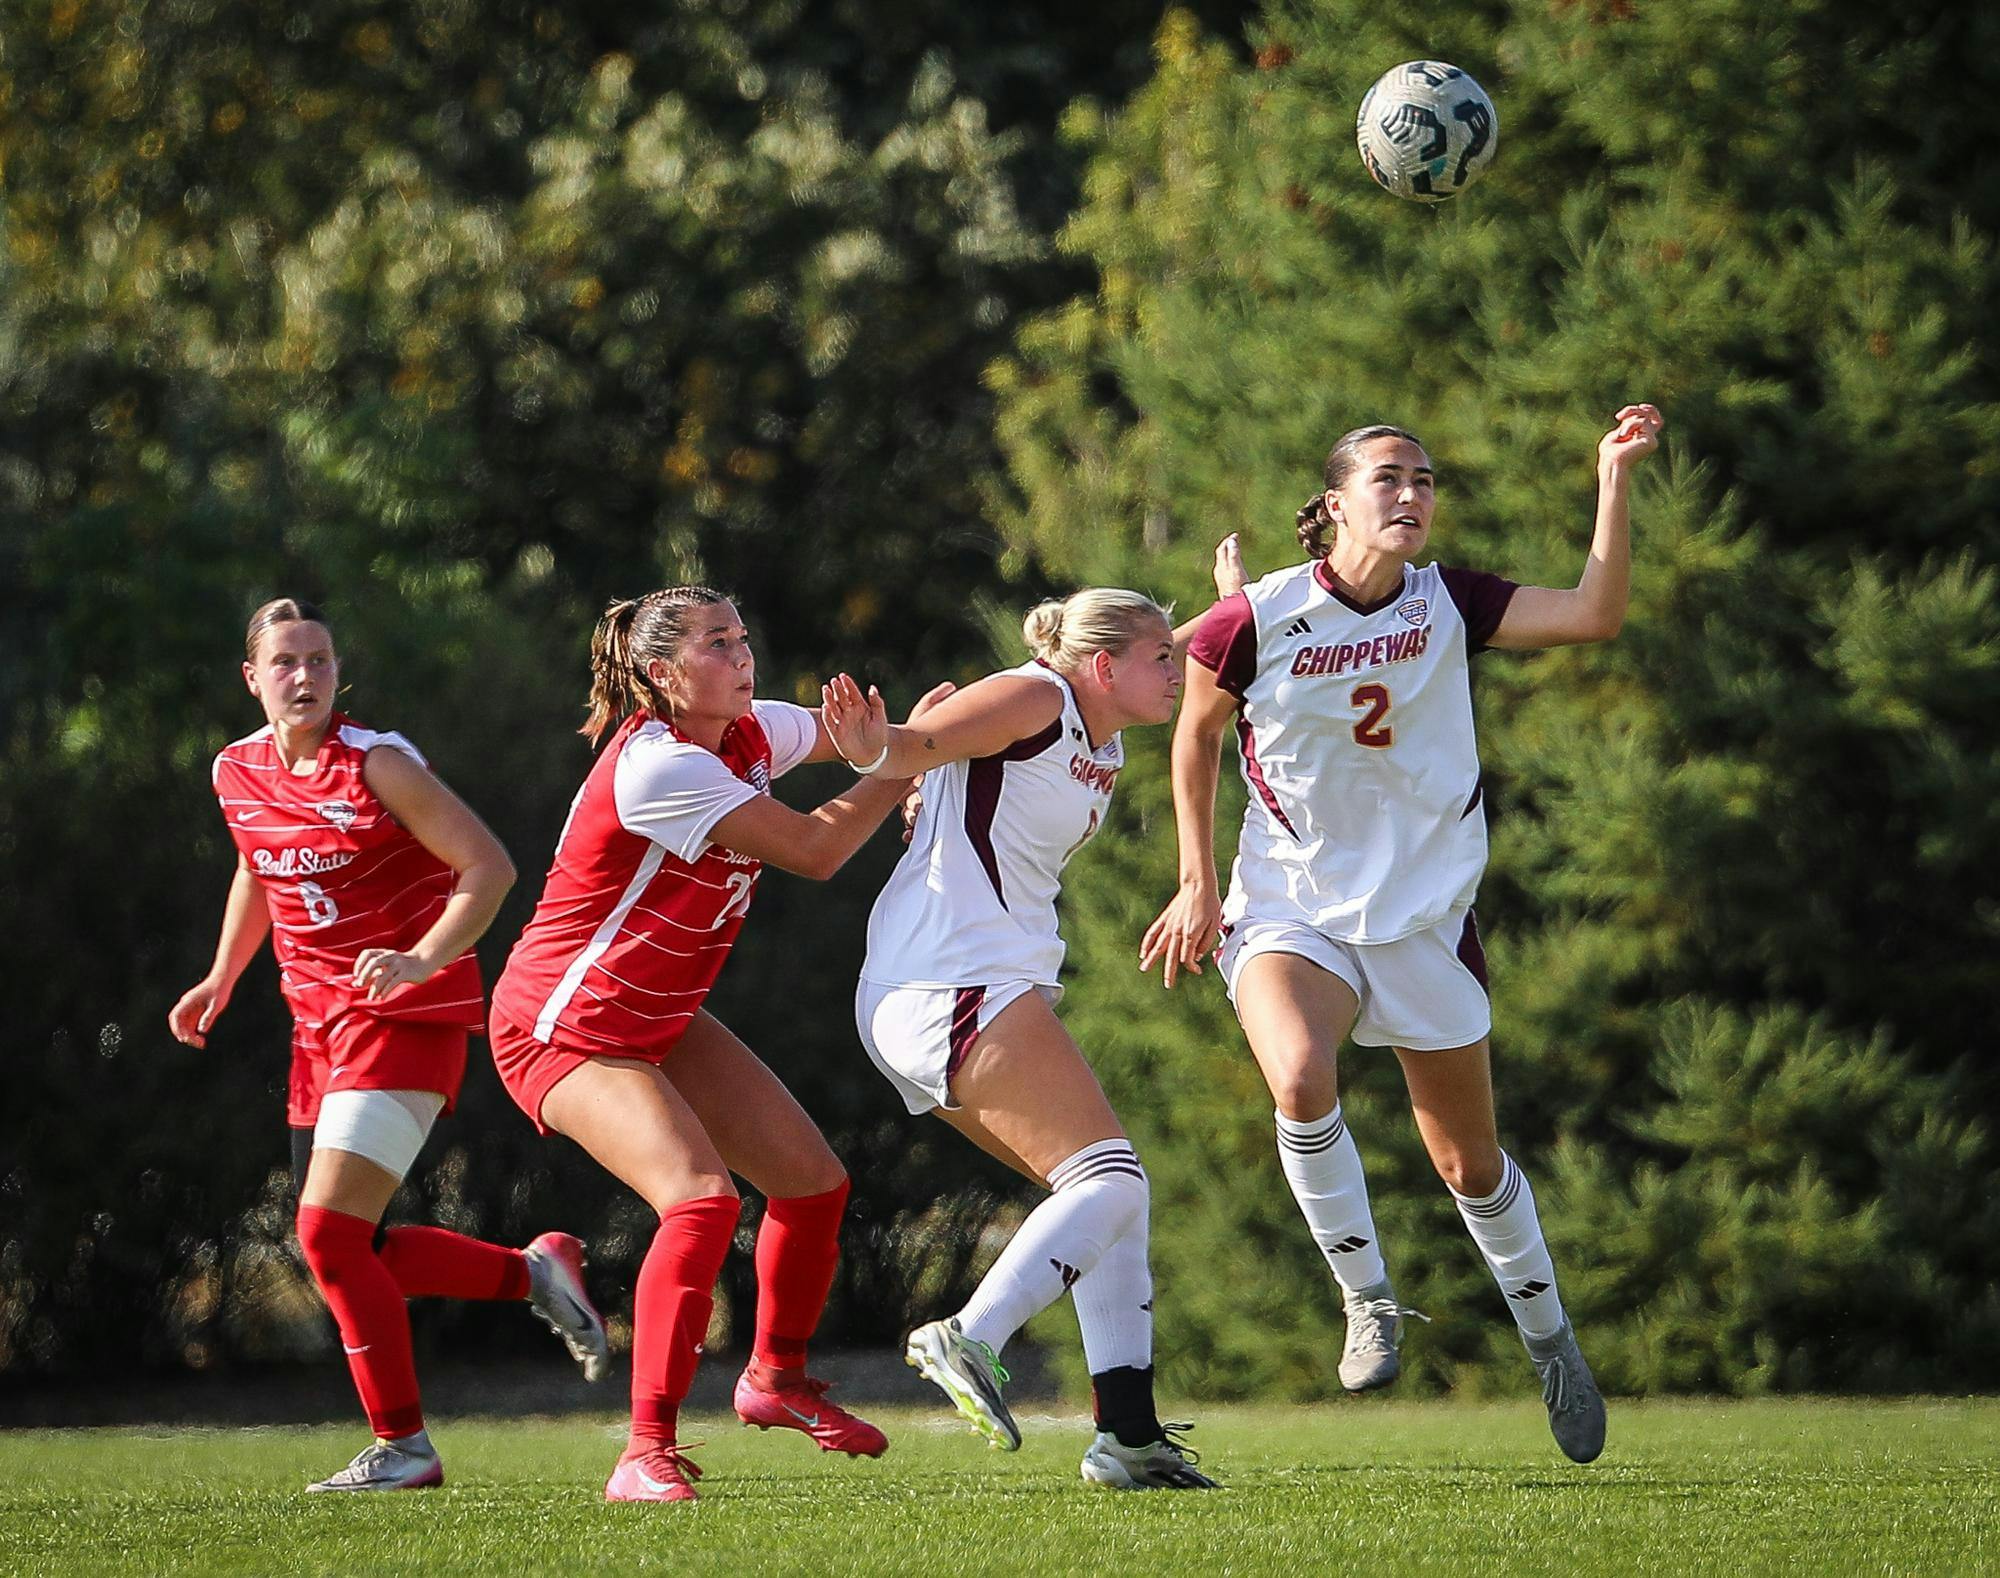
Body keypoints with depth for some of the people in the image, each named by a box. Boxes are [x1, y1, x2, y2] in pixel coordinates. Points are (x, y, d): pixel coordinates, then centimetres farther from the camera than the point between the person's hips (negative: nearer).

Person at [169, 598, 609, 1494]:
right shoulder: (236, 772, 6)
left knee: (328, 1229, -16)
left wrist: (422, 961, -29)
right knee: (349, 1248, 6)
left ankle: (401, 1446, -4)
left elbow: (489, 867, -16)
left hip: (405, 1016, -8)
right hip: (323, 1023, 8)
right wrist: (222, 976, 20)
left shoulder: (377, 764, -14)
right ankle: (536, 1273, 25)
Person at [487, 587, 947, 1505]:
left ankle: (777, 1376, 33)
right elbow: (815, 849, -25)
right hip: (564, 1029, -9)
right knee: (701, 1198, -27)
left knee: (814, 1180, 9)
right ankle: (647, 1450, -24)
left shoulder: (749, 734, -2)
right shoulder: (658, 767, -28)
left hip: (660, 1018, 9)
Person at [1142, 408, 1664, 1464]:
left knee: (1470, 1161, 11)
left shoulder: (1448, 606, -5)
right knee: (1300, 1079, -32)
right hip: (1288, 914, -2)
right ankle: (1368, 1306, -13)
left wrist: (1615, 477, -24)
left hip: (1426, 919, 2)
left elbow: (1594, 615, -17)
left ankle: (1548, 1338, 35)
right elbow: (1196, 735, 5)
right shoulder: (1254, 621, -11)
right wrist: (1197, 883, 3)